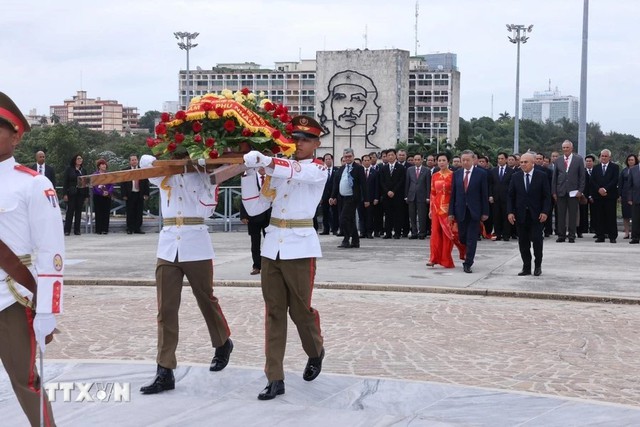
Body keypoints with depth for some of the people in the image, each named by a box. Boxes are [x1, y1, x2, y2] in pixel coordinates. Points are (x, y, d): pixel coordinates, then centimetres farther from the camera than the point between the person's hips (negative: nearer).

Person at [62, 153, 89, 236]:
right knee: (70, 211, -3)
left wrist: (86, 195, 8)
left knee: (79, 211, 4)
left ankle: (77, 230, 9)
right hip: (71, 193, -4)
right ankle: (67, 230, 0)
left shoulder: (83, 170, 13)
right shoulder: (69, 169, 2)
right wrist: (65, 194, -9)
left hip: (81, 193, 4)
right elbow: (65, 182, -1)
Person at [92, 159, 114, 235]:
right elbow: (95, 185, -6)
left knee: (106, 213, 0)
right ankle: (98, 230, -1)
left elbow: (111, 185, 4)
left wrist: (108, 192, -15)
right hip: (98, 196, -2)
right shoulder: (95, 174, 4)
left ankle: (105, 229, 2)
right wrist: (102, 192, -19)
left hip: (107, 196, 2)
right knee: (98, 213, -2)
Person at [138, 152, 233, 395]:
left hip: (196, 245, -2)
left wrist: (206, 178, -11)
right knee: (166, 310, -3)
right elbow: (145, 161, -7)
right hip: (168, 246, 2)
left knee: (206, 300, 11)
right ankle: (165, 372, -2)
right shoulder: (164, 173, 12)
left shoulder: (201, 173, 6)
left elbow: (206, 210, -6)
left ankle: (223, 344, 37)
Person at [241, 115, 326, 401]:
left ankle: (316, 352, 36)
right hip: (272, 246, 5)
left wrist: (263, 160, -40)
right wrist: (247, 173, -3)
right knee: (274, 313, 4)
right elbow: (255, 208, 8)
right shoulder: (276, 171, 12)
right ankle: (275, 379, 8)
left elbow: (296, 172, -25)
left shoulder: (319, 169, -2)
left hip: (300, 247, -5)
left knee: (300, 309, 5)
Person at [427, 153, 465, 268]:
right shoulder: (434, 176, 8)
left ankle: (446, 260, 10)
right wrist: (431, 209, 8)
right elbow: (432, 193, 11)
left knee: (448, 234, 2)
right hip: (437, 208, 3)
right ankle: (434, 258, 1)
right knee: (435, 233, 0)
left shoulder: (453, 175, -4)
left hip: (448, 208, -3)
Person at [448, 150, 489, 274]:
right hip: (460, 211, 3)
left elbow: (484, 194, -2)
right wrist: (451, 212, 2)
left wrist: (485, 212, -5)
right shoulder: (457, 173, 6)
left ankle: (468, 264, 2)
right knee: (462, 237, 8)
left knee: (472, 239, -3)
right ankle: (468, 255, 34)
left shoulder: (481, 173, -2)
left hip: (474, 211, -3)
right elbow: (453, 194, 6)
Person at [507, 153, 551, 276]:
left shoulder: (542, 176, -1)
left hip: (537, 215, -2)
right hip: (520, 214, 3)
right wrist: (510, 212, -2)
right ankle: (526, 267, 12)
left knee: (537, 240, -4)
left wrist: (545, 212, -11)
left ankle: (538, 266, 13)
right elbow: (511, 196, 7)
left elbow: (547, 196, -1)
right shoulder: (515, 177, 6)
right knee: (523, 242, 4)